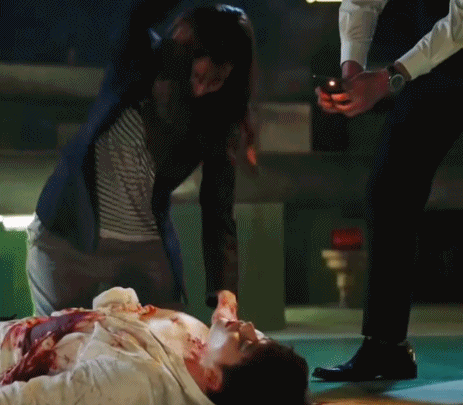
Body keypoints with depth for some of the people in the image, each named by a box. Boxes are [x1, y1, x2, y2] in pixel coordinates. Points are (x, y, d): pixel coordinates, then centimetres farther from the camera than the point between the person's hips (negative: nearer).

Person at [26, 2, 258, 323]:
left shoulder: (217, 125, -8)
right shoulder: (137, 60, -10)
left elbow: (219, 214, -13)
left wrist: (225, 290, -25)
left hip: (146, 253, 1)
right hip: (67, 240, -1)